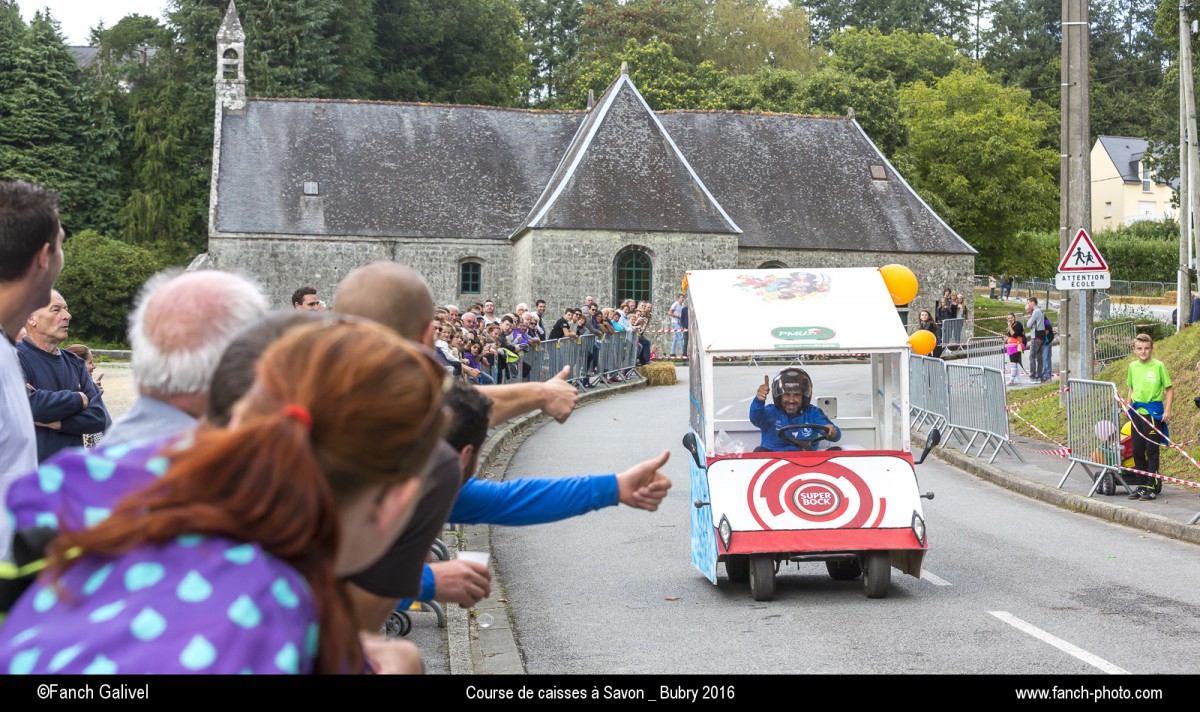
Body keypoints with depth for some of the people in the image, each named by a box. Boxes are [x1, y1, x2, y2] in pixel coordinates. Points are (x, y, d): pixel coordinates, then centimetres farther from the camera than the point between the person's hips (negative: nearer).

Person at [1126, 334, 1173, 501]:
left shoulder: (1158, 366, -6)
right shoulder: (1132, 366, 8)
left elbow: (1169, 389, -4)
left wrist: (1167, 410, -11)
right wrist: (1128, 407, 13)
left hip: (1153, 412, -5)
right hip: (1137, 412, 5)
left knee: (1152, 450, -3)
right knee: (1137, 451, 8)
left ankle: (1152, 487, 1)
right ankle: (1141, 485, 18)